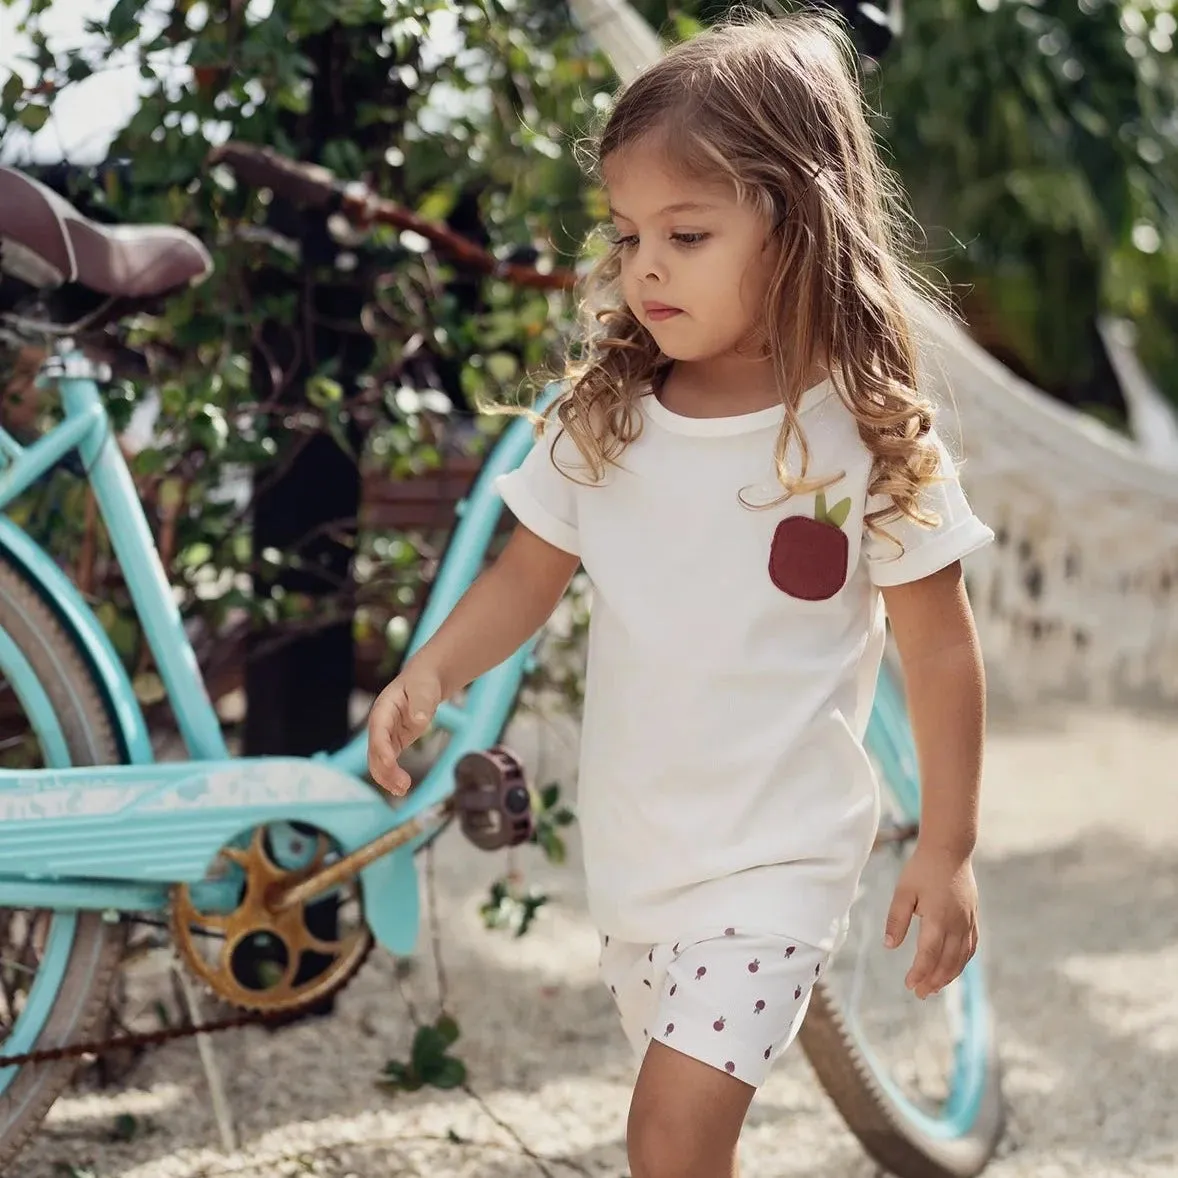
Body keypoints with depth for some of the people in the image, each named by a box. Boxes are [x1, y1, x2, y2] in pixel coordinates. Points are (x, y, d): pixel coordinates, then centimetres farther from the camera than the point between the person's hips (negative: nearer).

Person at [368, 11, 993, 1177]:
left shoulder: (866, 436, -14)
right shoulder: (600, 417, -3)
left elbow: (939, 650, -8)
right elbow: (532, 568, 4)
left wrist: (947, 849, -6)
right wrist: (432, 670, -15)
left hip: (777, 850, -5)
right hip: (630, 837, 5)